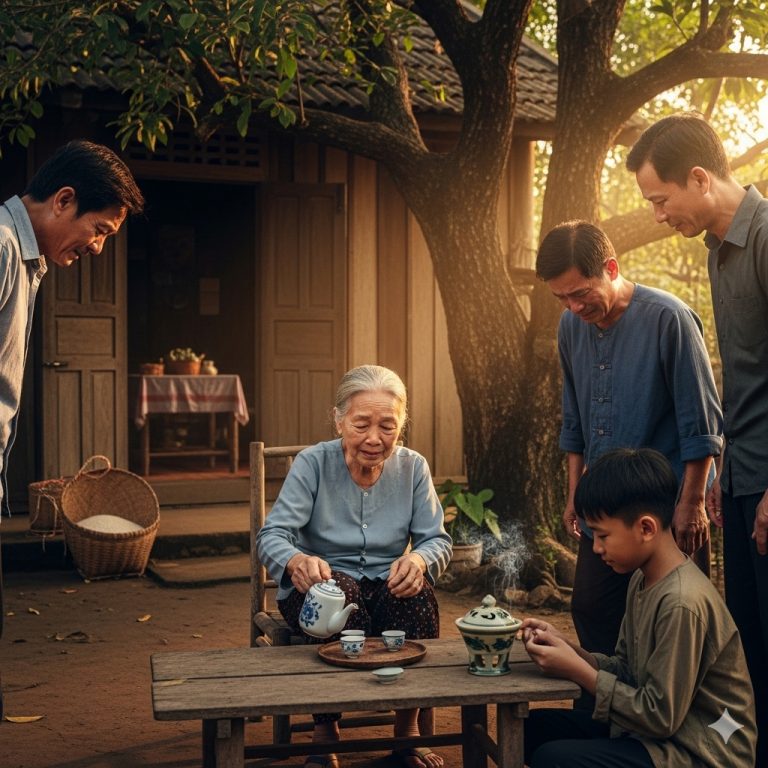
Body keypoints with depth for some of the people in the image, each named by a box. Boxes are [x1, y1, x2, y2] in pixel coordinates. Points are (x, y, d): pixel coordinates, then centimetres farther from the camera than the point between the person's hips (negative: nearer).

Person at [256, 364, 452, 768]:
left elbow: (438, 540, -2)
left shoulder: (412, 467, -1)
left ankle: (409, 728, -12)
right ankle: (324, 734, -18)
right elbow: (272, 535, -17)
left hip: (387, 589, 2)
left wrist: (420, 559, -28)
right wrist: (296, 561, -43)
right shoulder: (313, 463, -9)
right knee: (340, 591, -36)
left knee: (416, 590, -31)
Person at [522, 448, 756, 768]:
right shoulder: (643, 579, 4)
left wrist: (577, 670, -17)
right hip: (659, 725, 9)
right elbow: (627, 669, 9)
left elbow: (661, 718, -22)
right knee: (536, 727, 8)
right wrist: (564, 647, -6)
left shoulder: (681, 602, -25)